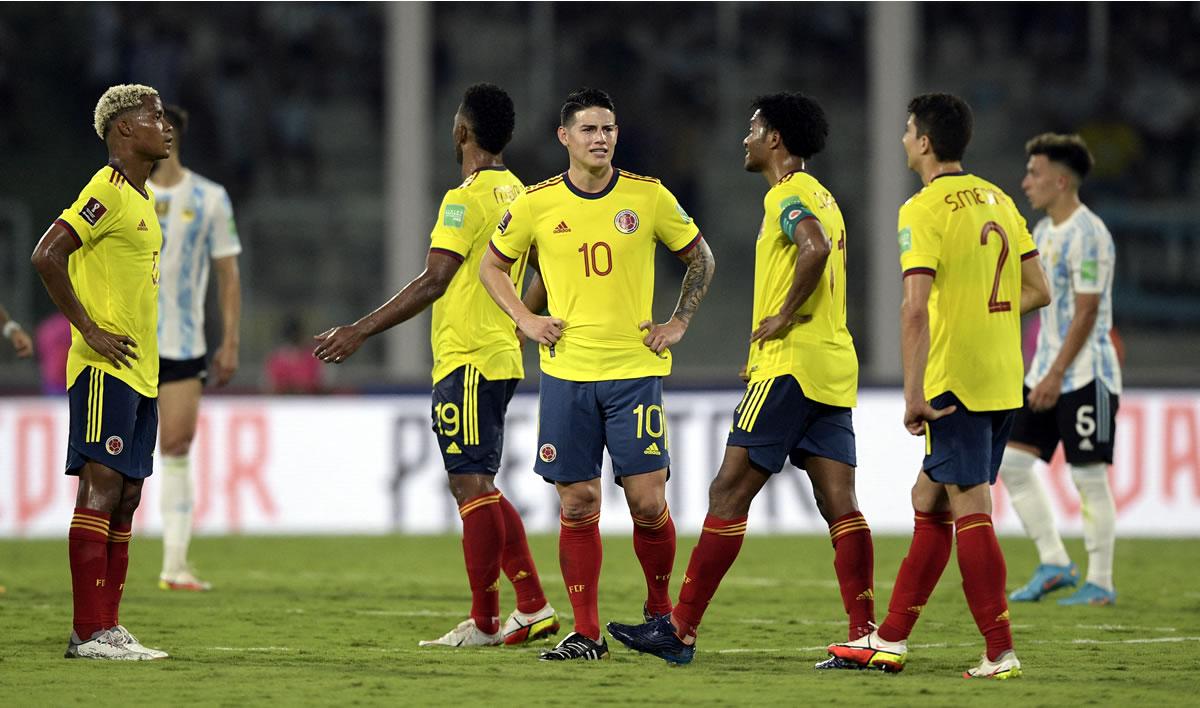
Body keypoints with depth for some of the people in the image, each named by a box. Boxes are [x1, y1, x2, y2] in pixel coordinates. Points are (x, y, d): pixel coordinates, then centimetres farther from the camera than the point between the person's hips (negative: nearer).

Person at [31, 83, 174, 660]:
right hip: (105, 371, -9)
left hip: (140, 371, 9)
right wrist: (89, 331, -18)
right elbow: (46, 255, -20)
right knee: (101, 489, -11)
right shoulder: (107, 191, -12)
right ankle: (88, 634, -12)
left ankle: (109, 628, 11)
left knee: (126, 496, 9)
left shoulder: (142, 198, 17)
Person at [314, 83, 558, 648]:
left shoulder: (465, 199, -14)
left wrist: (359, 332, -16)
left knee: (471, 485, -6)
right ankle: (533, 608, 11)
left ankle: (484, 622, -5)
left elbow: (433, 283, -18)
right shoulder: (519, 195, 12)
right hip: (501, 358, 9)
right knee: (479, 488, 14)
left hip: (466, 362, -9)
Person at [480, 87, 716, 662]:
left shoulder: (649, 197, 0)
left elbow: (699, 258, 14)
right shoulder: (537, 204, 1)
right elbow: (492, 266, 16)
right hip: (566, 373, 1)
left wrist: (679, 323, 5)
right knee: (578, 503, 0)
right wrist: (525, 319, 3)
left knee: (648, 501, -6)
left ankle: (660, 609, 17)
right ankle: (585, 633, 8)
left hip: (636, 370, -1)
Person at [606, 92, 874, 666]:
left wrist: (784, 317, -19)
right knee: (838, 503, 2)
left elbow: (814, 249, -30)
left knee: (729, 493, -5)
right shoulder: (819, 196, 20)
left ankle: (680, 631, -4)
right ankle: (865, 634, -5)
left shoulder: (787, 196, -10)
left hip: (791, 367, -9)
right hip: (834, 369, 9)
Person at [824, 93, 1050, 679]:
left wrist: (914, 394, -18)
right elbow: (1037, 292, 15)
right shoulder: (999, 201, 12)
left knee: (972, 513, -6)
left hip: (955, 383, -8)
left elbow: (915, 308, -20)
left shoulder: (923, 211, -11)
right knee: (929, 502, 15)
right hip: (1003, 383, 8)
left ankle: (1001, 653, -10)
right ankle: (890, 641, 20)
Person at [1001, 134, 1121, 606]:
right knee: (1011, 460, 3)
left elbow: (1086, 311, -18)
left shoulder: (1087, 234, -15)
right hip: (1049, 371, 9)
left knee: (1088, 475, -4)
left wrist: (1055, 377, -21)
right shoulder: (1044, 232, 14)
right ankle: (1053, 564, 10)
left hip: (1086, 374, -9)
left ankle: (1100, 582, 3)